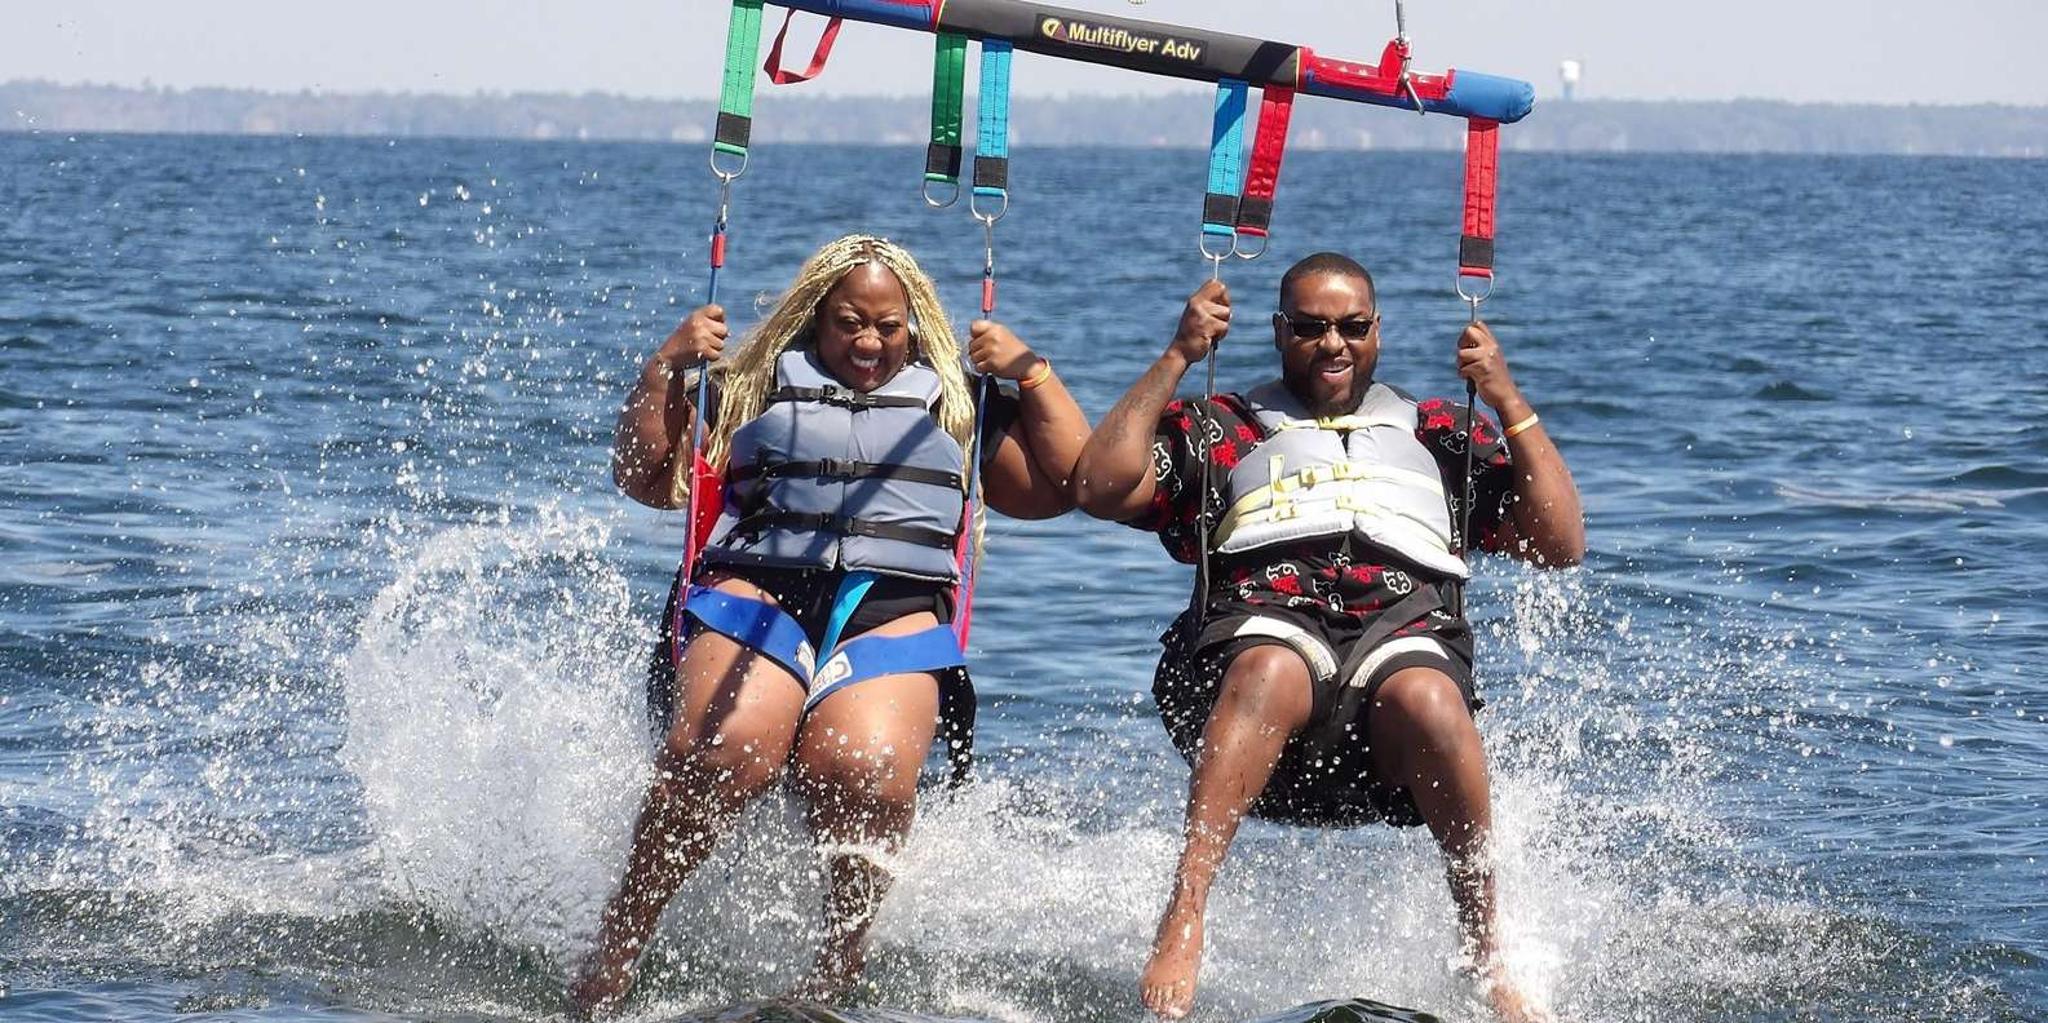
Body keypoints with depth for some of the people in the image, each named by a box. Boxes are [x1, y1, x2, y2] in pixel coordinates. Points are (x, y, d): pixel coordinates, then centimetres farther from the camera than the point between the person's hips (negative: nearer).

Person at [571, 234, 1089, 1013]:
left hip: (894, 612, 1)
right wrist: (664, 370, 6)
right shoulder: (754, 390, 23)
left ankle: (839, 971, -21)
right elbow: (647, 480, 17)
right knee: (730, 747, -33)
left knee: (867, 769, -33)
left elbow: (1069, 486, 18)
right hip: (756, 596, 0)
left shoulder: (958, 409, 25)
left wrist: (1033, 377, 11)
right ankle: (615, 950, -25)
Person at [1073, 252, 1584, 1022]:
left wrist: (1508, 402, 14)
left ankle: (1487, 956, -31)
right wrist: (1176, 360, 8)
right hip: (1263, 622, -1)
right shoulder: (1223, 431, 26)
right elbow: (1101, 490, 9)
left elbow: (1561, 545, 20)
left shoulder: (1436, 435, 30)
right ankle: (1181, 926, -50)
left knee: (1425, 699, -37)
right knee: (1272, 674, -39)